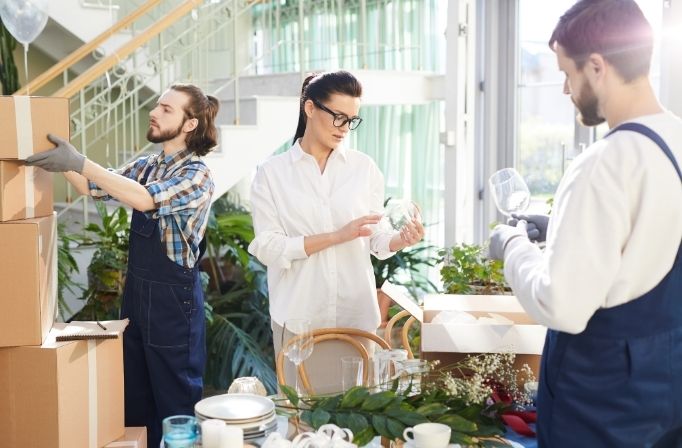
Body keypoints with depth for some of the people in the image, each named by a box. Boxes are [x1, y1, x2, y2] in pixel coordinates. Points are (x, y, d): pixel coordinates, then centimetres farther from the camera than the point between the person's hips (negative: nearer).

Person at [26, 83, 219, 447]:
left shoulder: (196, 174, -15)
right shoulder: (145, 166, 8)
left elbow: (146, 199, -30)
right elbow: (92, 188, 10)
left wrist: (80, 163, -34)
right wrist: (61, 160, -6)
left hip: (174, 296, -7)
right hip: (136, 290, 7)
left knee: (175, 401, 6)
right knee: (134, 395, 17)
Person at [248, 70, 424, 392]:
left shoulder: (364, 167, 5)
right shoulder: (272, 173, -1)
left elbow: (374, 239, 7)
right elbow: (267, 248, -9)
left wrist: (401, 239, -15)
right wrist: (338, 236, -16)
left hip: (357, 311, 2)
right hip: (299, 314, -2)